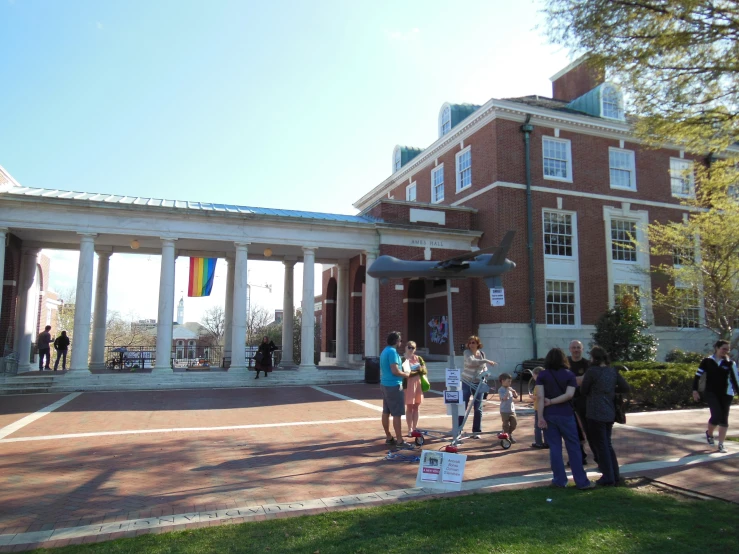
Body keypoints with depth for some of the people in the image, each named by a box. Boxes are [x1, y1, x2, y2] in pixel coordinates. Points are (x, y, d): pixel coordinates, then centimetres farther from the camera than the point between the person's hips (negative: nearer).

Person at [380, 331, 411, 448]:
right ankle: (399, 441, -2)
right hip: (394, 385, -10)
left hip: (385, 384, 10)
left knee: (386, 412, 12)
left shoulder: (384, 351, 13)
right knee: (397, 414, -5)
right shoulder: (392, 352, -17)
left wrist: (402, 372, 16)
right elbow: (395, 371, -22)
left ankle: (389, 437, 20)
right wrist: (406, 374, -6)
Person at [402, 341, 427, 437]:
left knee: (416, 407, 8)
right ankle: (410, 429, 6)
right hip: (408, 385, -4)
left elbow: (425, 371, 3)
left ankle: (414, 428, 16)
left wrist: (413, 372, -13)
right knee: (409, 407, 1)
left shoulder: (419, 358, 8)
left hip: (418, 385, 4)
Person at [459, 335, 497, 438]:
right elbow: (471, 361, -30)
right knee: (462, 406, 2)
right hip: (467, 383, -3)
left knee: (478, 409, 3)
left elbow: (484, 367, 14)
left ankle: (476, 431, 13)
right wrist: (486, 361, -35)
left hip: (478, 383, 3)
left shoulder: (482, 354, 2)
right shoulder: (467, 352, -10)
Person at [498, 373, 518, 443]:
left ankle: (510, 434, 32)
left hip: (512, 410, 6)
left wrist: (514, 392, -10)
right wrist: (508, 391, -28)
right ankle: (507, 437, 16)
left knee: (514, 423, 9)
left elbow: (516, 396, 8)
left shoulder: (510, 388, 6)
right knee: (506, 425, 2)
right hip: (504, 411, -6)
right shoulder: (500, 390, -13)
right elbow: (504, 398, -24)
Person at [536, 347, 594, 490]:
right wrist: (551, 402, -8)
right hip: (565, 415, 0)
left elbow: (540, 396, -9)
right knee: (573, 448, 7)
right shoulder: (569, 374, 0)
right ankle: (582, 481, 11)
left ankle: (560, 480, 11)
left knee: (555, 447, 7)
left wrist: (540, 417, -9)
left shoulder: (542, 375, -1)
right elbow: (569, 395, -13)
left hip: (549, 415, 1)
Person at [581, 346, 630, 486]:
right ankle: (615, 476, 23)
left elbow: (583, 390, -6)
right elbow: (625, 387, 5)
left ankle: (608, 478, 10)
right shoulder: (613, 371, 2)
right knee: (608, 445, 19)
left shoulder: (592, 371, -15)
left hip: (596, 414, -7)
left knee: (601, 446, 4)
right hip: (609, 413, 7)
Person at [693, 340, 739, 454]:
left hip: (726, 394, 2)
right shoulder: (707, 361, -1)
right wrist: (695, 390, -5)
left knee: (724, 419, 2)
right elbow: (698, 376, 1)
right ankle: (709, 433, 16)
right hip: (711, 393, -2)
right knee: (717, 415, -15)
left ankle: (721, 444, 13)